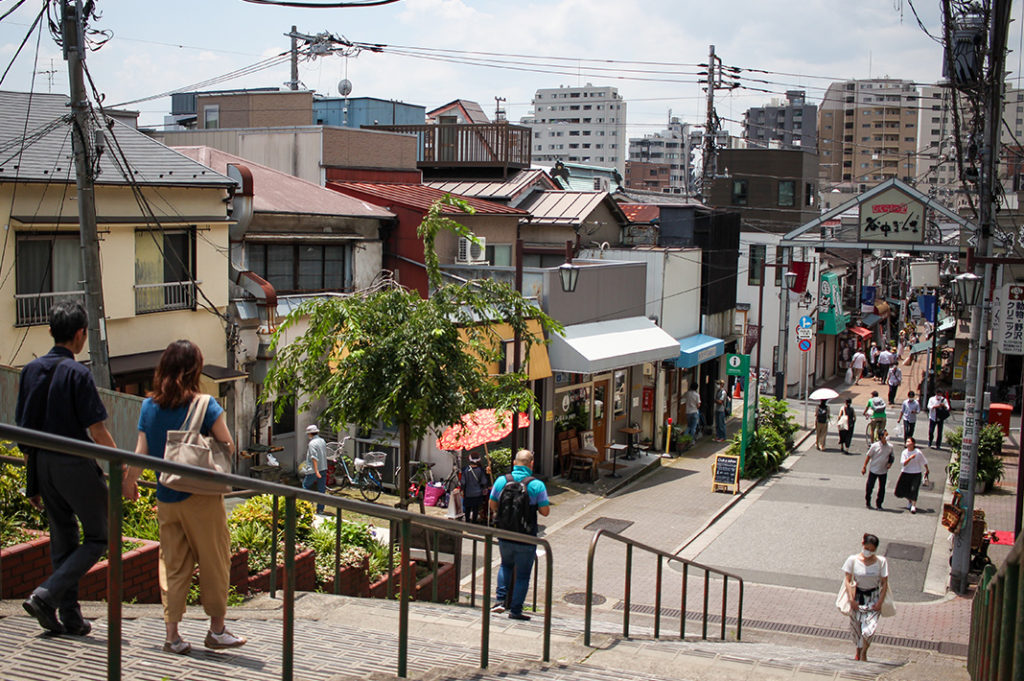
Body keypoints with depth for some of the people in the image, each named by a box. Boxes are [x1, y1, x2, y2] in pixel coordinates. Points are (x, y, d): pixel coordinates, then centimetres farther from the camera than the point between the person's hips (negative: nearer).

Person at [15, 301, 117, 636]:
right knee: (98, 537, 6)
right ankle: (46, 594, -7)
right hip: (74, 464, -7)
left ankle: (70, 617, 17)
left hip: (42, 464, 7)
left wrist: (32, 477, 16)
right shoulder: (76, 373, -14)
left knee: (62, 539, 15)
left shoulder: (30, 370, 6)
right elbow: (96, 429, -16)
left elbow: (23, 426, 9)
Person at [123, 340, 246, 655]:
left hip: (166, 498, 4)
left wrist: (129, 481, 19)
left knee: (172, 565, 11)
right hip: (201, 498, -4)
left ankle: (172, 633, 12)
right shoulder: (204, 405, -11)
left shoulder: (149, 406, 1)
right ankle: (216, 629, 16)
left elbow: (141, 452, 4)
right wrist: (219, 419, 9)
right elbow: (228, 446, -10)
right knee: (214, 562, 8)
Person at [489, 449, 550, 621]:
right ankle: (515, 610, 11)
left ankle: (500, 599, 17)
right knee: (522, 574, 9)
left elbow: (492, 506, 6)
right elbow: (545, 511, -10)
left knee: (506, 564, 28)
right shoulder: (537, 485, -13)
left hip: (504, 536, 3)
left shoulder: (501, 480, -4)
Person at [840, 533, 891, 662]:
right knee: (856, 625, 7)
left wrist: (880, 602, -10)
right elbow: (847, 580, -7)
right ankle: (858, 653, 27)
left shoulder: (881, 561, -7)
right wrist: (851, 599, -14)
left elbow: (884, 583, -3)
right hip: (857, 596, 1)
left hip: (874, 597, -1)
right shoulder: (853, 560, -9)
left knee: (870, 625, -16)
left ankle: (864, 652, 3)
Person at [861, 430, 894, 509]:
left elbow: (891, 457, 13)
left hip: (883, 471, 2)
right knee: (870, 486, 3)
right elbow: (868, 456, -4)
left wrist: (890, 463, -7)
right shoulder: (875, 446, -11)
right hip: (873, 469, -2)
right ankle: (868, 502, 24)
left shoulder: (890, 447, -3)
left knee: (882, 488, 4)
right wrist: (864, 467, -3)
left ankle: (879, 504, 18)